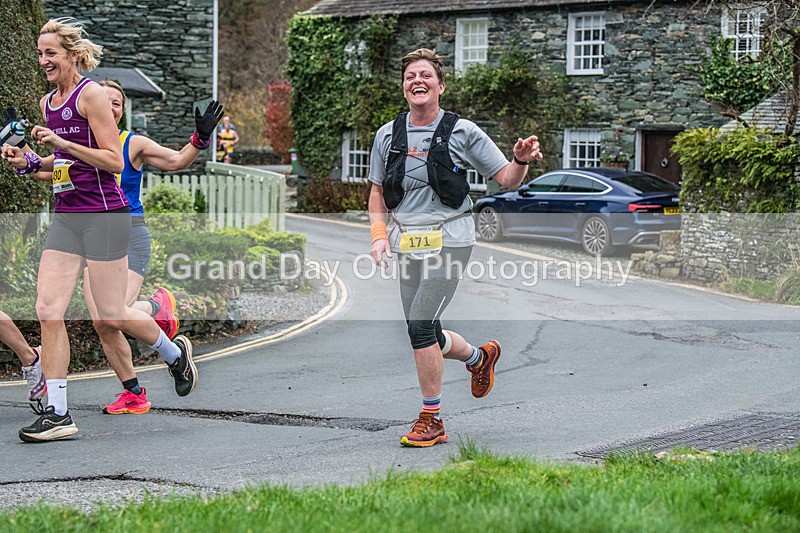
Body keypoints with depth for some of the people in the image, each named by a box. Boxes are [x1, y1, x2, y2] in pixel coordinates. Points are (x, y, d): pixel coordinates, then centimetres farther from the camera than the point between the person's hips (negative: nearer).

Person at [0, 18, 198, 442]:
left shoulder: (91, 94, -9)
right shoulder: (47, 103, 14)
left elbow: (114, 161, -13)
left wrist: (61, 143, -20)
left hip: (104, 214, -7)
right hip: (66, 216, 7)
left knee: (111, 315, -1)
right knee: (48, 309, -5)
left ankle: (175, 352, 28)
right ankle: (57, 413, -3)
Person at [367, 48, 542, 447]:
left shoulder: (461, 131, -1)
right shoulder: (388, 135, 9)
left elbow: (507, 179, 1)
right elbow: (377, 192, 17)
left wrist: (521, 160, -20)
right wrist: (379, 235, 1)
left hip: (449, 239, -5)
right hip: (407, 243, 5)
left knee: (420, 323, -16)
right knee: (426, 337, 9)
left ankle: (431, 421, -6)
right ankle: (480, 356, 41)